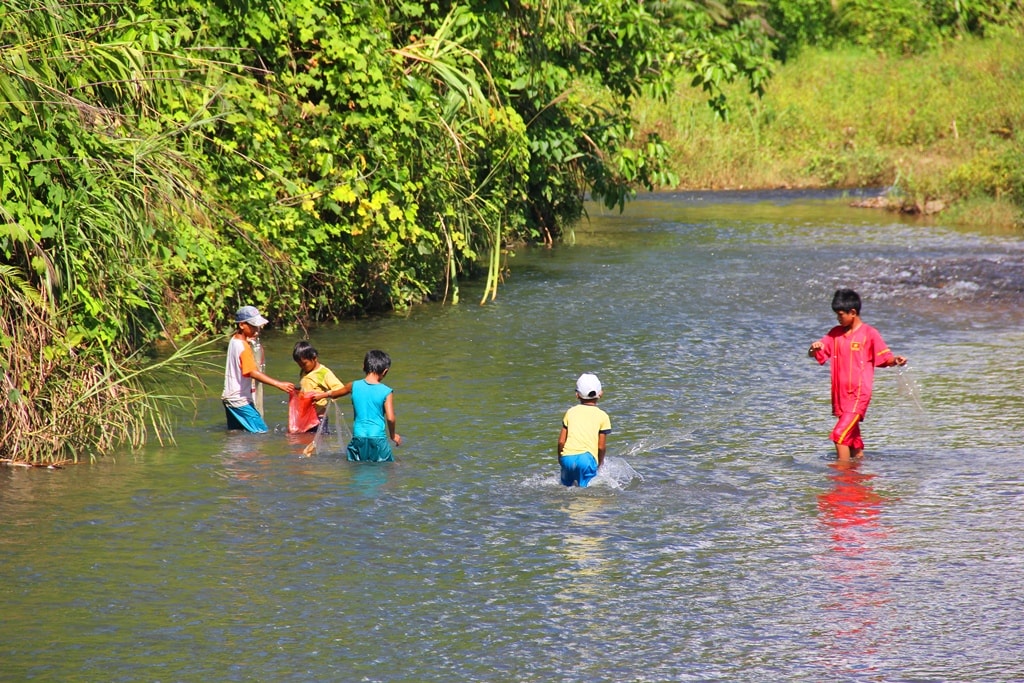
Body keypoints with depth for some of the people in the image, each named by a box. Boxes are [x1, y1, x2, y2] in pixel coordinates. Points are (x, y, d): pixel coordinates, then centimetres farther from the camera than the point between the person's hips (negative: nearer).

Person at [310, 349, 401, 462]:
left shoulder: (354, 386, 4)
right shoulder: (386, 392, -6)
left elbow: (335, 393, 24)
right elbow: (390, 418, -11)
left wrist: (322, 395, 46)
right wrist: (393, 435, 9)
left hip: (358, 437, 3)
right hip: (378, 438, -3)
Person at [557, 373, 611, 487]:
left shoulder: (570, 412, 15)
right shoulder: (602, 416, 9)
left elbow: (561, 441, 12)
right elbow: (601, 446, 8)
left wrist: (560, 459, 28)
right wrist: (600, 462, 25)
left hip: (567, 457, 2)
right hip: (587, 457, -2)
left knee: (566, 487, 14)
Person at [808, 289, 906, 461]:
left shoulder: (869, 334, -5)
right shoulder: (835, 333, 11)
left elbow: (885, 358, -2)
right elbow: (816, 354, 10)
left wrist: (896, 360, -23)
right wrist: (814, 348, -14)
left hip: (858, 395, -6)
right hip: (840, 395, 6)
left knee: (840, 434, -17)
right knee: (852, 437, 12)